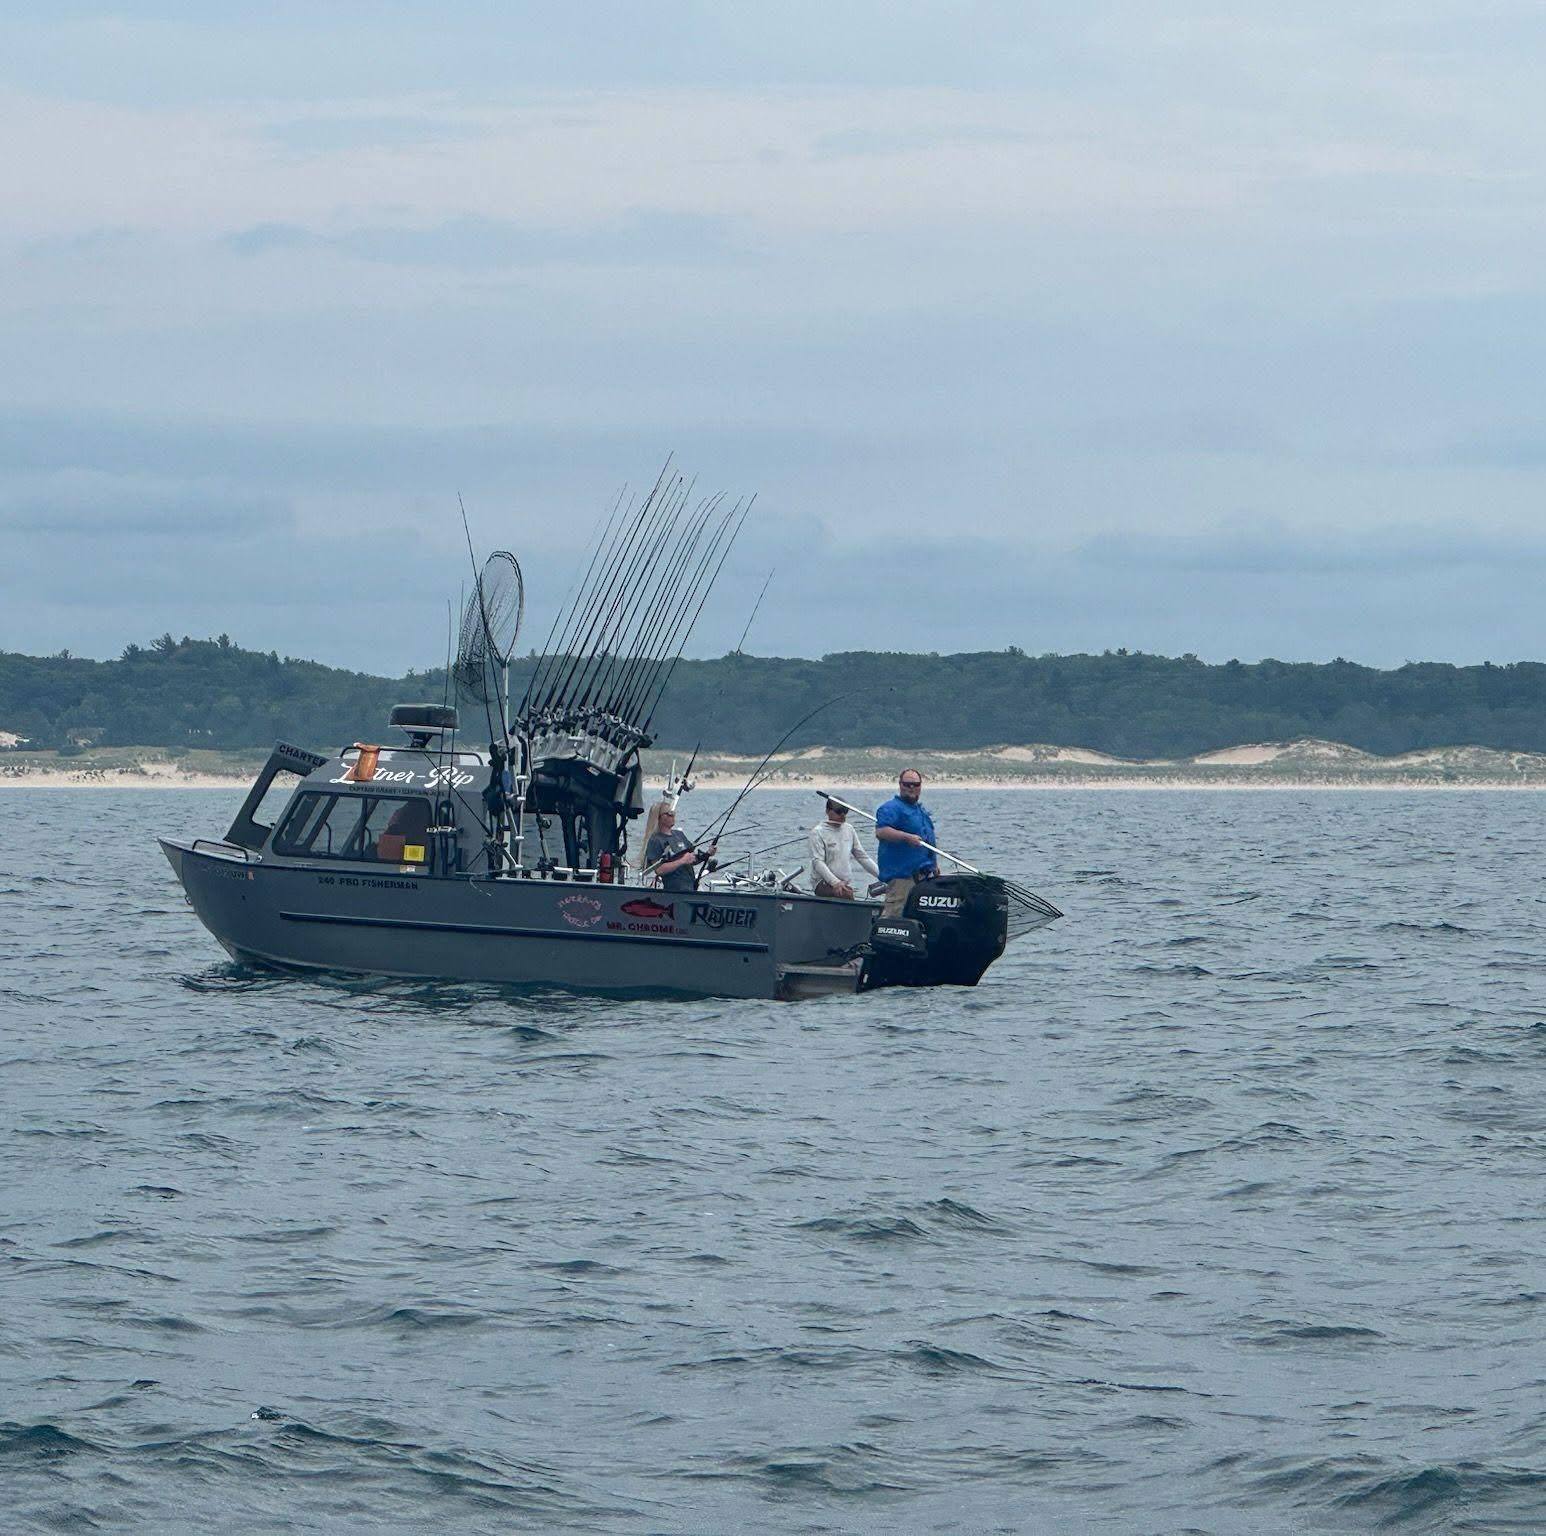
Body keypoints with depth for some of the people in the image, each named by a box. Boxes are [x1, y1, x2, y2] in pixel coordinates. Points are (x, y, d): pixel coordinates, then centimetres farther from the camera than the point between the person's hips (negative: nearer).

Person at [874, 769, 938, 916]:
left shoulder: (920, 809, 22)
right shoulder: (892, 808, -8)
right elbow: (880, 832, -24)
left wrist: (933, 864, 31)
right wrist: (907, 837, -32)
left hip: (921, 873, 9)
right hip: (901, 873, -9)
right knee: (894, 912, -16)